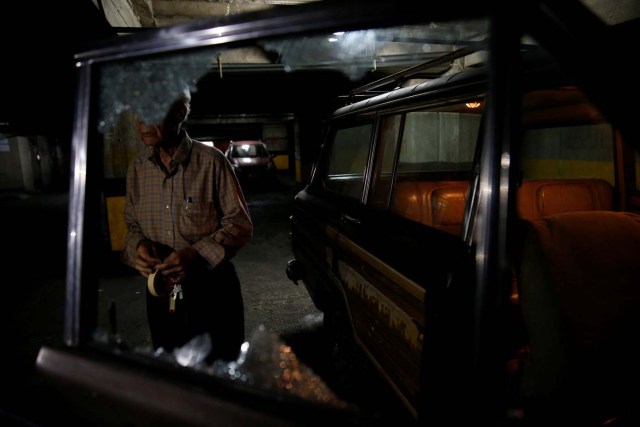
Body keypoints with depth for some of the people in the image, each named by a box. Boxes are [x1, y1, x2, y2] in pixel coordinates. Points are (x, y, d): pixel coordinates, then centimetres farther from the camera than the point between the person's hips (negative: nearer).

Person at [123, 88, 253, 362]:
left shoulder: (211, 161, -13)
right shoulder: (137, 168, 3)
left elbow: (240, 223, -9)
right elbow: (132, 224, 14)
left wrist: (197, 254, -21)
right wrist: (137, 246, -8)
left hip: (212, 290, -4)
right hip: (161, 293, 5)